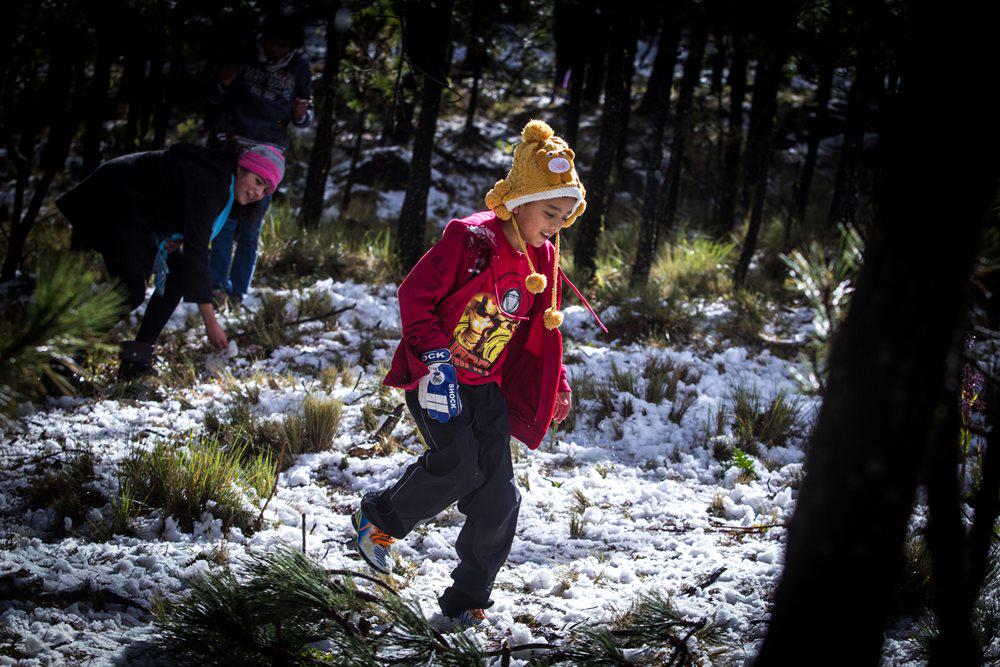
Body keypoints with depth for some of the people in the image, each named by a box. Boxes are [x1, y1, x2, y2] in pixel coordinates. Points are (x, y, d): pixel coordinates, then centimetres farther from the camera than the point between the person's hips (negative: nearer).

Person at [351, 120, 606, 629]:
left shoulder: (542, 262, 8)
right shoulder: (469, 239, -15)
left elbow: (541, 329, 22)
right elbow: (415, 295, -14)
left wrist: (556, 383, 11)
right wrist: (436, 359, -21)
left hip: (486, 385, 7)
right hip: (437, 376, -6)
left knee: (499, 495, -3)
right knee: (459, 465, -23)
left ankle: (467, 599, 11)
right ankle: (377, 519, 5)